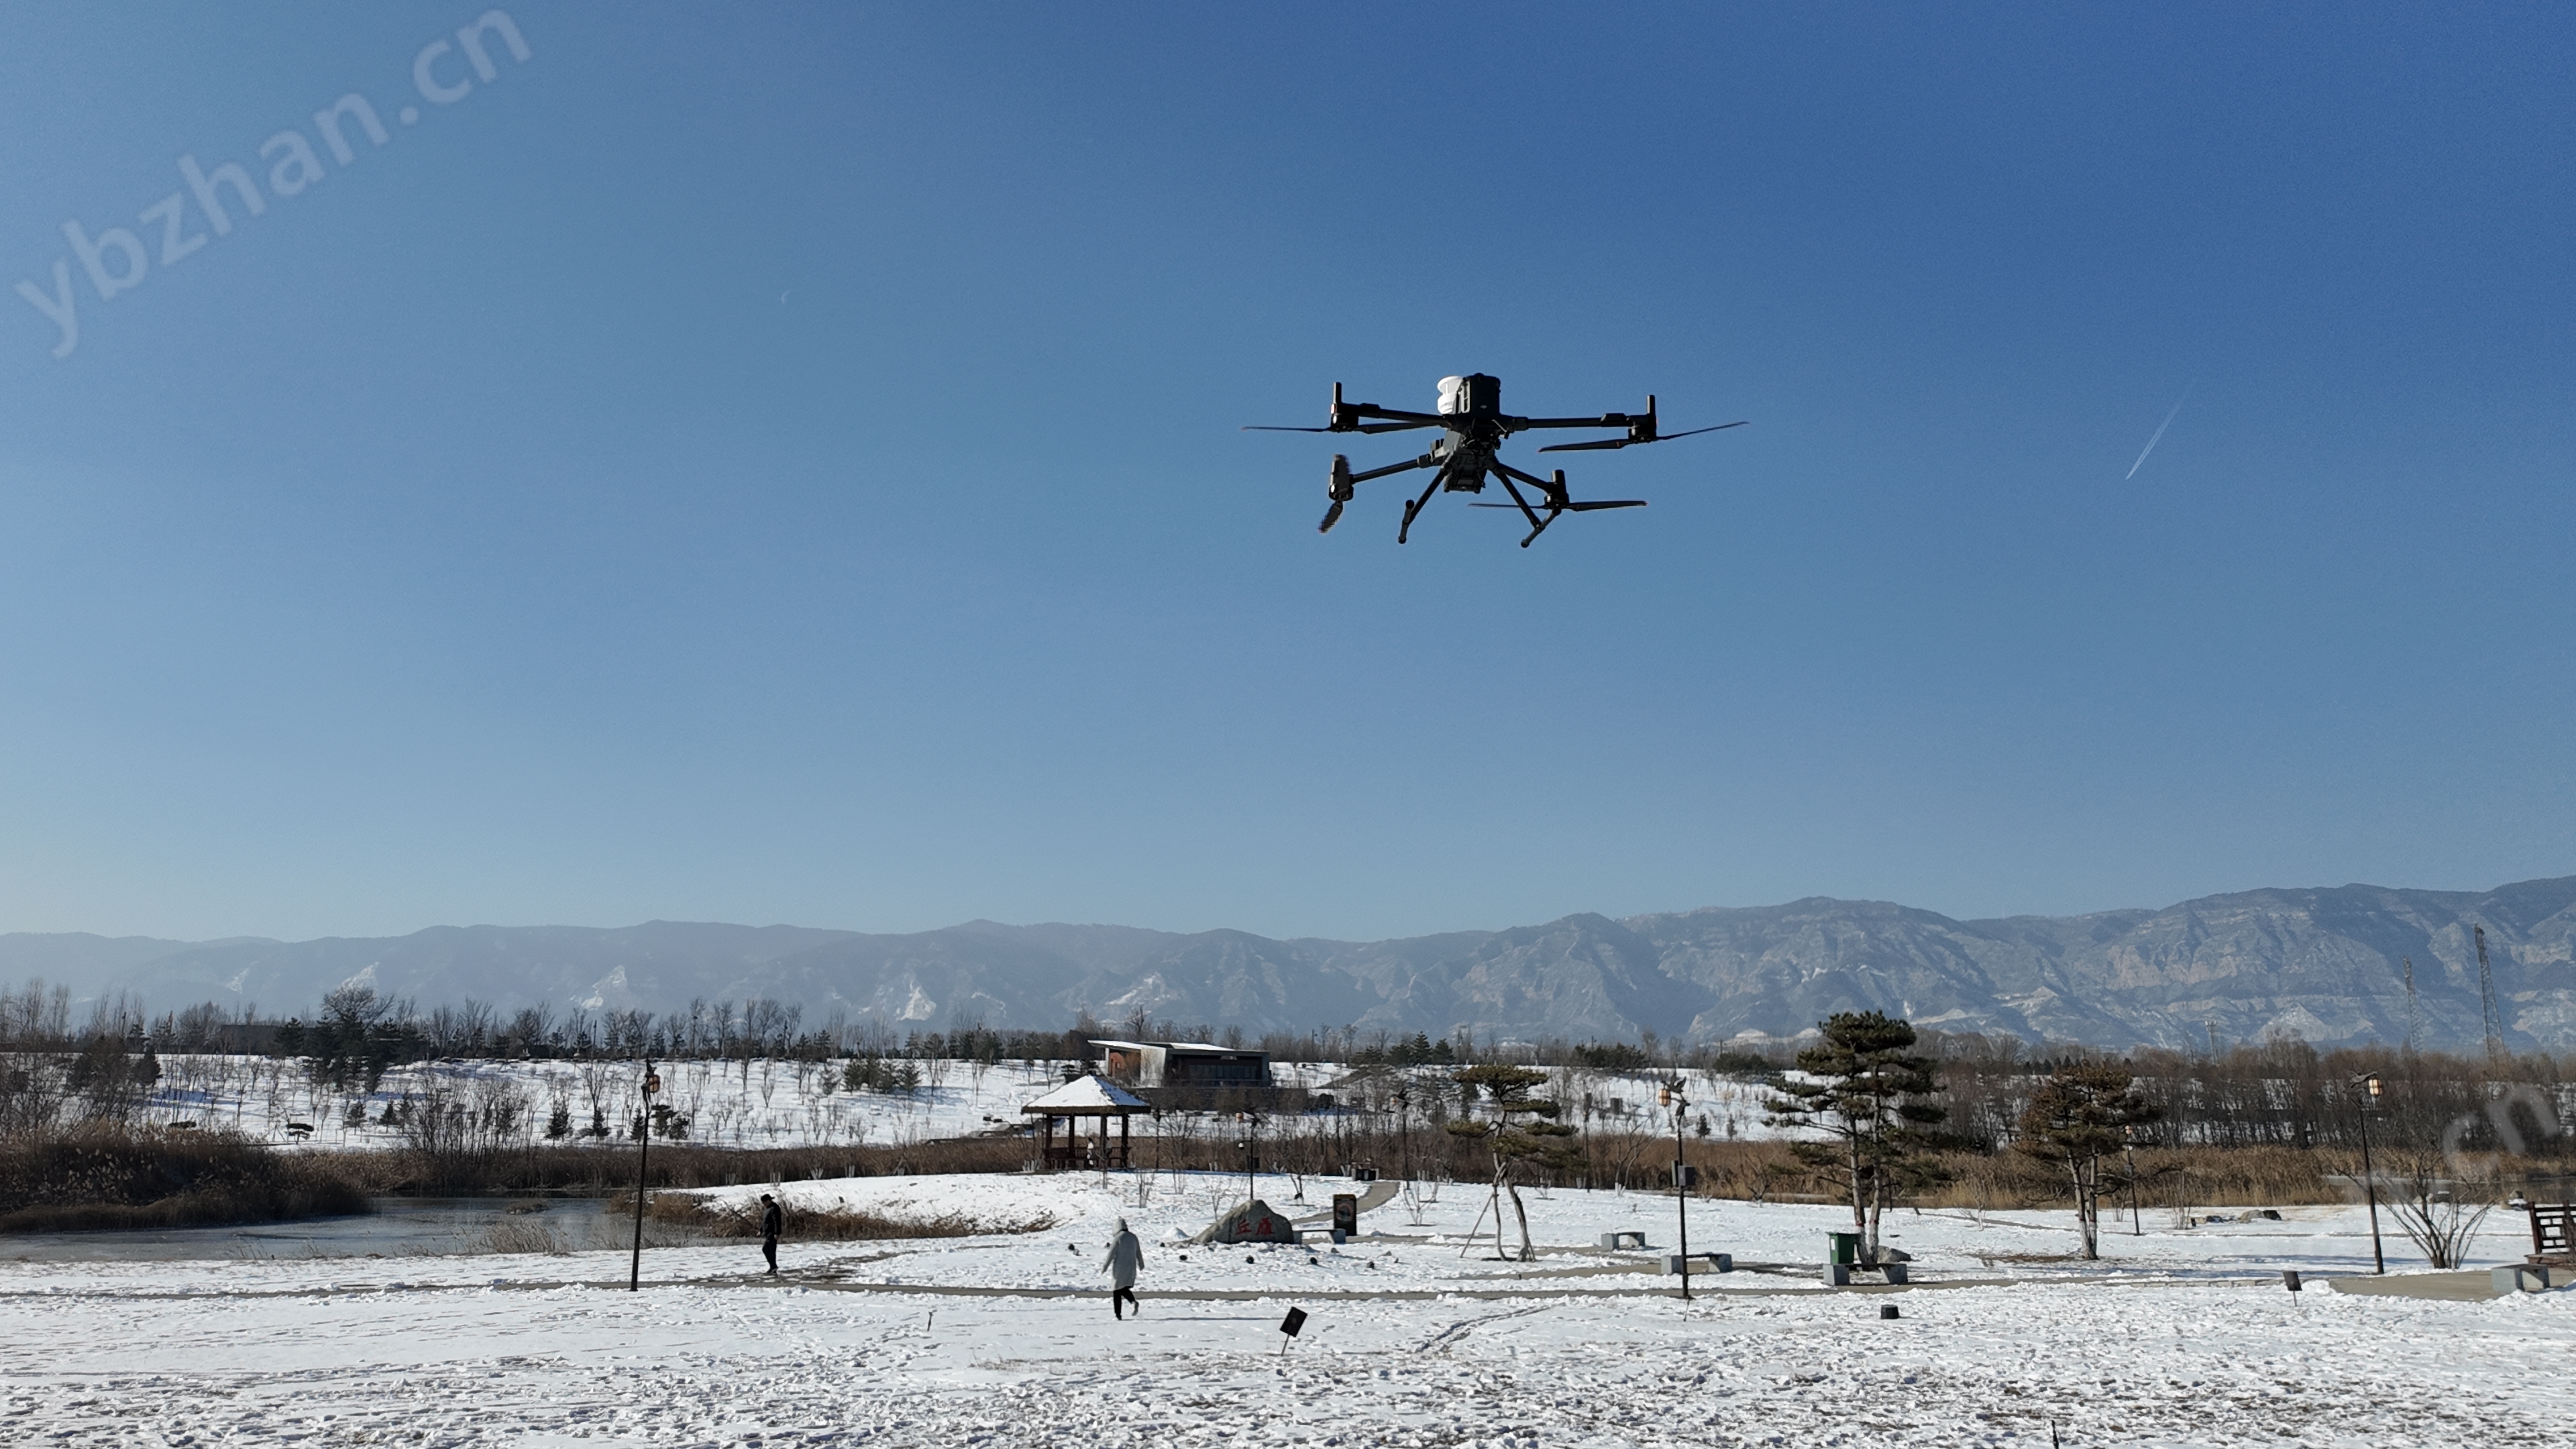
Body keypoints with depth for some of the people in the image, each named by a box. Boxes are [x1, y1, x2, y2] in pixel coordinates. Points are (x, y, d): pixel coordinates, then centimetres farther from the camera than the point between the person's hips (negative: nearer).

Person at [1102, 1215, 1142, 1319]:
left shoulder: (1117, 1239, -12)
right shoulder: (1133, 1237, 6)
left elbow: (1111, 1254, -12)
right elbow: (1139, 1252, 16)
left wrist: (1104, 1267, -4)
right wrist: (1141, 1264, 31)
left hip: (1119, 1269, -5)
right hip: (1131, 1268, 5)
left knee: (1117, 1292, 4)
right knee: (1124, 1288, 18)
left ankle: (1118, 1315, 2)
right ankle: (1134, 1302, -9)